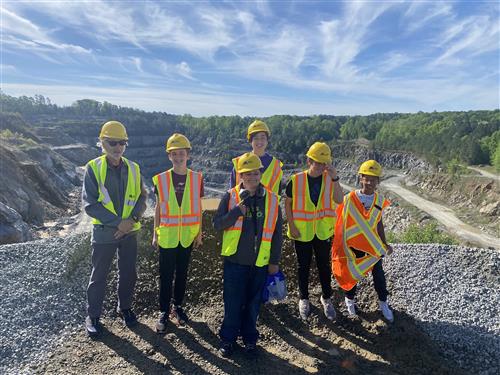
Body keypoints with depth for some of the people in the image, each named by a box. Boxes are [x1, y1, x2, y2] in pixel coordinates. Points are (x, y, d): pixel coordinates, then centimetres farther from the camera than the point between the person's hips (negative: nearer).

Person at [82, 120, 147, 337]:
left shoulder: (133, 169, 0)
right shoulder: (93, 168, -10)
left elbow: (142, 198, 1)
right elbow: (90, 204, -15)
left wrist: (132, 219, -16)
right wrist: (117, 222, -21)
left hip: (130, 230, 3)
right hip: (104, 232, -3)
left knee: (128, 273, 16)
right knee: (99, 276, 11)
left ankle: (125, 307, 38)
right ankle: (93, 316, 30)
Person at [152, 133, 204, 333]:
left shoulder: (196, 178, -3)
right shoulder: (161, 179, -4)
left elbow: (198, 207, 3)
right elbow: (158, 208, 3)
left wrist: (199, 232, 4)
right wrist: (155, 233, 3)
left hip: (187, 235, 1)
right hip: (167, 236, -1)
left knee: (182, 273, 14)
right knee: (166, 276, 7)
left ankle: (178, 306, 33)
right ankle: (164, 312, 23)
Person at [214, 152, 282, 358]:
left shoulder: (272, 199, -1)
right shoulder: (230, 196, -5)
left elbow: (277, 233, 3)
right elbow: (217, 224, -11)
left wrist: (274, 261, 3)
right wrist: (239, 208, -22)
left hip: (260, 262, 1)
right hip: (235, 260, -1)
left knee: (253, 303, 15)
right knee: (233, 302, 10)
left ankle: (249, 338, 35)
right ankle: (228, 338, 32)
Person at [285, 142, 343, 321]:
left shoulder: (329, 179, -6)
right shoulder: (296, 180, -11)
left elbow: (339, 200, -19)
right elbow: (288, 203, -2)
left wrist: (334, 178, -27)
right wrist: (291, 225, -8)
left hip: (323, 231, 2)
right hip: (302, 232, -1)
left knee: (324, 265, 15)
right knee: (303, 266, 13)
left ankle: (326, 298, 36)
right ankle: (303, 299, 33)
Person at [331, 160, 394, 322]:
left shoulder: (379, 200, -4)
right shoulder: (350, 199, -15)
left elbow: (379, 223, 7)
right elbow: (341, 223, -7)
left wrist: (385, 243, 10)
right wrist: (342, 246, -4)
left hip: (373, 244, 3)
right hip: (354, 245, -3)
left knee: (378, 273, 13)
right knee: (352, 273, 13)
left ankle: (383, 302, 36)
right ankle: (350, 299, 38)